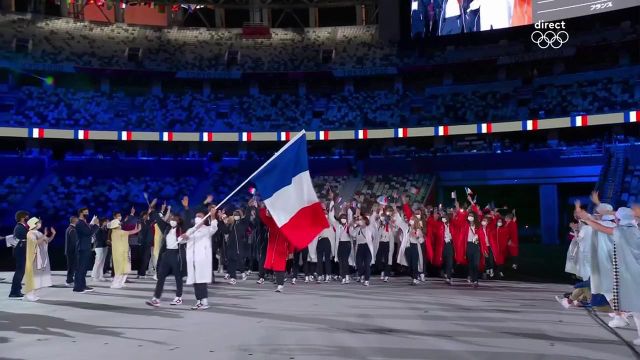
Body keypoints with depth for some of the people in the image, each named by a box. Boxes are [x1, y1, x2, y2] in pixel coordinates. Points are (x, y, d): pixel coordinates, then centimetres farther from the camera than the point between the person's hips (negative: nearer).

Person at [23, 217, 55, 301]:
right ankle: (29, 294, -7)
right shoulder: (31, 233, -11)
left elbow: (48, 241, 16)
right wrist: (44, 236, -29)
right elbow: (36, 243, -24)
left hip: (41, 257, 9)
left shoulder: (38, 233, 14)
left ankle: (34, 294, 13)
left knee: (37, 275, 9)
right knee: (33, 274, -9)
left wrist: (53, 234, 3)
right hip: (34, 257, -9)